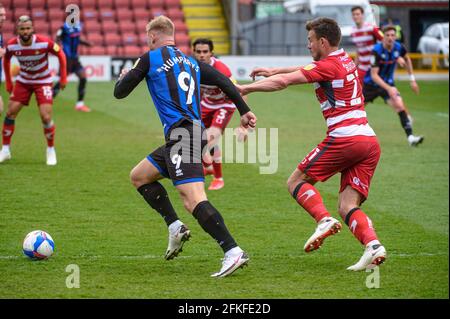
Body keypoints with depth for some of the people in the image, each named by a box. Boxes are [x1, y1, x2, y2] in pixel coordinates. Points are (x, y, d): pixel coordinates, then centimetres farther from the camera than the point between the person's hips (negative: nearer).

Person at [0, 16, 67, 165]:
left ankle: (51, 151, 8)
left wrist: (63, 78, -8)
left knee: (46, 117, -13)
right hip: (23, 81, 3)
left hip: (43, 82, -3)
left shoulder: (44, 42, -25)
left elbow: (60, 54, -8)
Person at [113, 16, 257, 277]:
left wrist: (123, 77, 29)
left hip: (182, 134, -9)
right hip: (194, 131, 9)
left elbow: (120, 92, 7)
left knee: (193, 199, -20)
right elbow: (224, 81, 12)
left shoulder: (150, 58, 2)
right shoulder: (191, 62, 20)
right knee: (139, 176, 23)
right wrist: (244, 111, 14)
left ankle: (233, 252, -32)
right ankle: (176, 227, 13)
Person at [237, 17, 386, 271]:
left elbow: (283, 82, -10)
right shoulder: (346, 61, 21)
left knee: (296, 182, 6)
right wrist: (275, 70, 43)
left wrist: (245, 88, -1)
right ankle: (373, 245, -23)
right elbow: (306, 69, 39)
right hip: (370, 142, 8)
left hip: (345, 138, -8)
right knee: (348, 207, 2)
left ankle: (324, 219, -17)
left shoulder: (328, 66, -4)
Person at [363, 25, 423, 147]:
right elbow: (374, 75, -28)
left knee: (400, 106, -18)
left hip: (388, 83, 3)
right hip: (371, 84, -3)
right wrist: (388, 88, -38)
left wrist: (412, 79, 10)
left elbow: (407, 59, 12)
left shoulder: (399, 47, -13)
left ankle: (410, 137, -23)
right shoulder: (377, 51, -27)